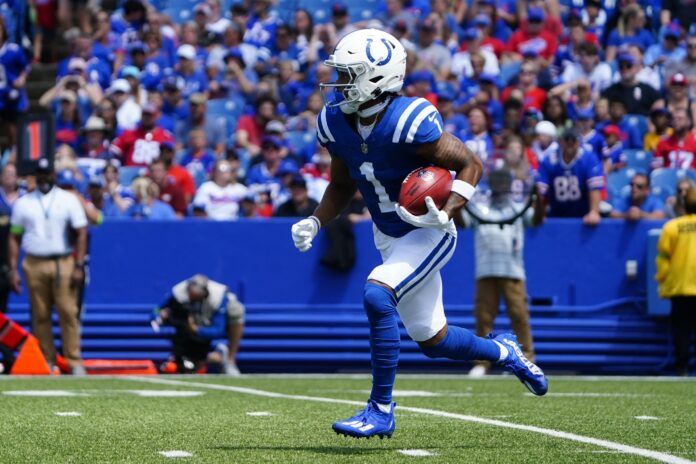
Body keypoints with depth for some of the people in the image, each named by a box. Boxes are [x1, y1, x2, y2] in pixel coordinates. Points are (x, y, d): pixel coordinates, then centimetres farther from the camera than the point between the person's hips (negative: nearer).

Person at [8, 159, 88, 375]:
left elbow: (81, 233, 2)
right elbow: (14, 237, 12)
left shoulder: (69, 200, 6)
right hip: (34, 265, 2)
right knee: (40, 315, 1)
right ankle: (46, 363, 6)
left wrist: (79, 266, -7)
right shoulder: (23, 203, 12)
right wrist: (13, 269, 3)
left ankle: (74, 362, -7)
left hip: (63, 264, -2)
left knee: (68, 312, -9)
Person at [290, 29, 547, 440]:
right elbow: (342, 185, 11)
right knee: (432, 340, 13)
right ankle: (503, 352, 43)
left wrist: (445, 214, -32)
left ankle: (381, 411, -18)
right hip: (389, 236, 8)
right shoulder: (336, 124, -6)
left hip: (429, 234, -8)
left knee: (377, 297, -28)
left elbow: (471, 165, -19)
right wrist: (315, 222, -5)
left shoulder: (409, 122, -27)